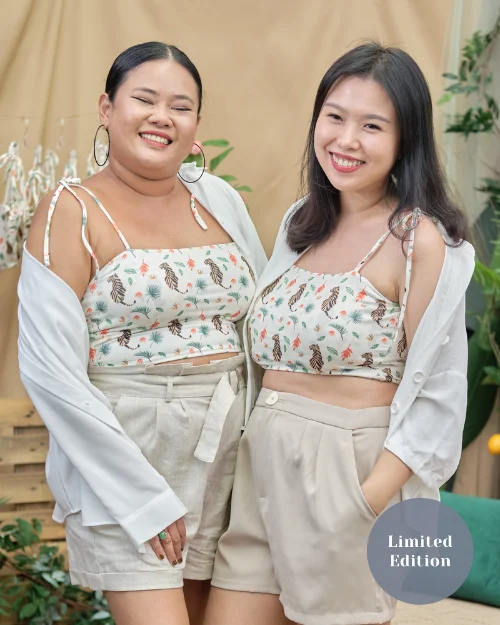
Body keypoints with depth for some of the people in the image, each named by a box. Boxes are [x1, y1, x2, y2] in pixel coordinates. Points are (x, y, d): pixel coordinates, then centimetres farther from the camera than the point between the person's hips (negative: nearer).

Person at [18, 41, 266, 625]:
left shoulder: (221, 203, 8)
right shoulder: (73, 211, -7)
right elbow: (51, 372, -13)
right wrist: (142, 497, -15)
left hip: (223, 460, 5)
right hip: (123, 463, -5)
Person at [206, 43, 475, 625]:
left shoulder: (420, 240, -10)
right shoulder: (302, 222, 11)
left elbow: (432, 392, -13)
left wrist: (369, 499, -19)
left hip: (352, 464, -6)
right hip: (262, 462, 6)